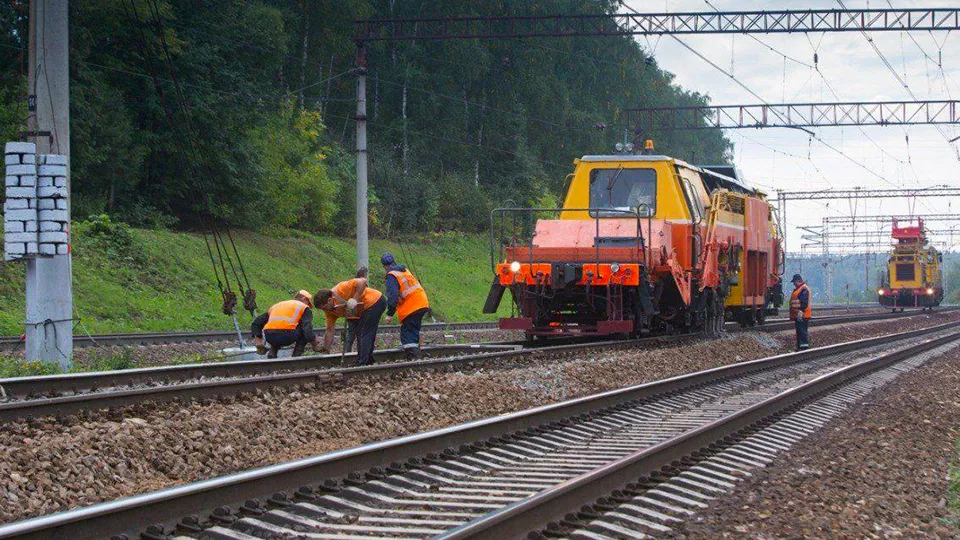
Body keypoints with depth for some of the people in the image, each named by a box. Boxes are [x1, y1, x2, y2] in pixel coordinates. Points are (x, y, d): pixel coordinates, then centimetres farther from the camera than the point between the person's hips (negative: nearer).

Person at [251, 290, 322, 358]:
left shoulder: (276, 305, 33)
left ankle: (272, 353, 21)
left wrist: (259, 344, 33)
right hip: (287, 336, -5)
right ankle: (296, 355, 15)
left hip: (269, 338, 5)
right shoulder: (304, 307, 18)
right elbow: (307, 328, 1)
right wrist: (314, 344, 18)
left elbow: (255, 324, 32)